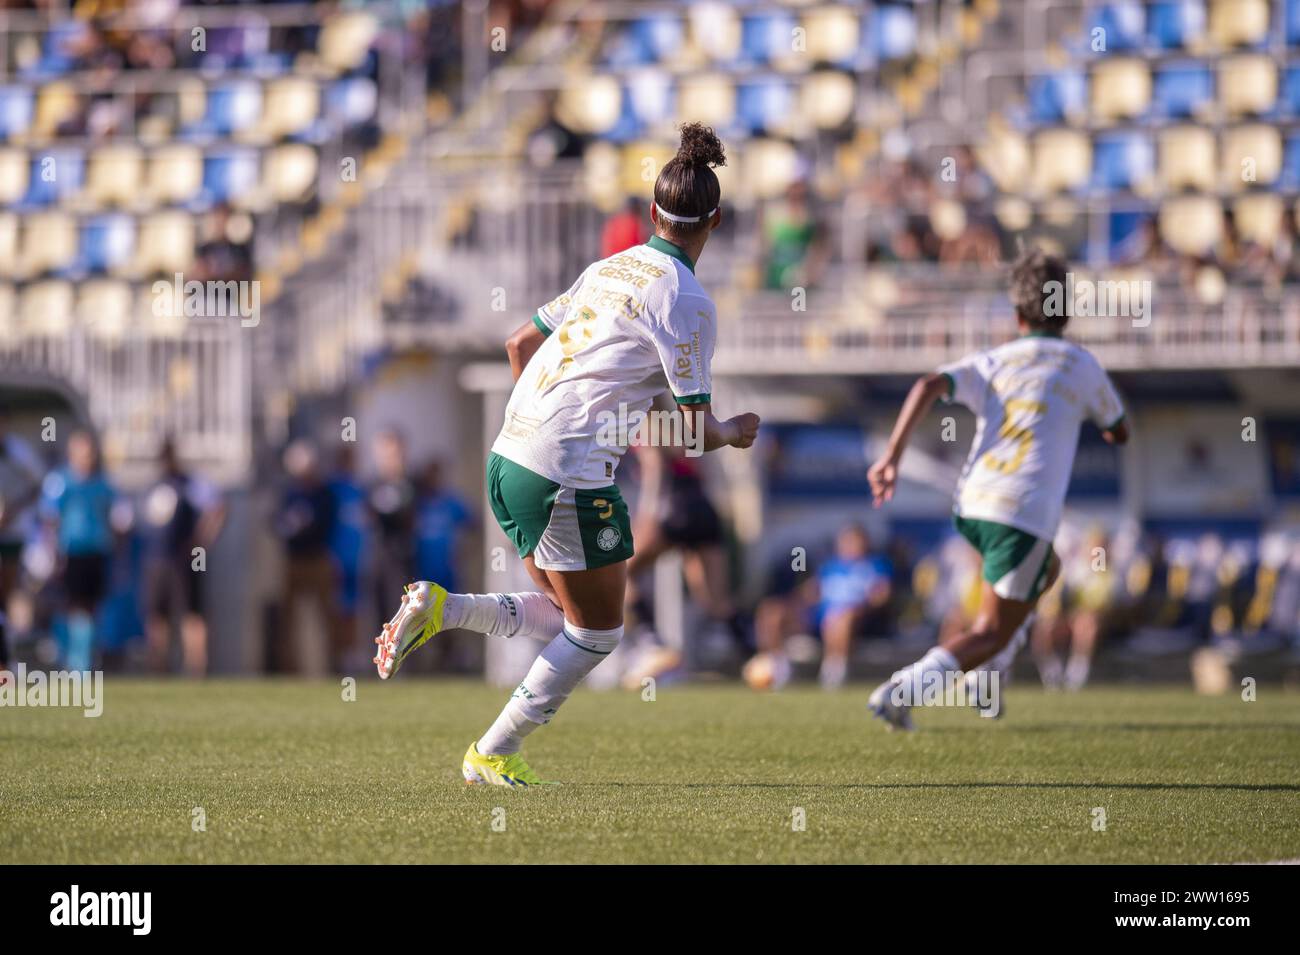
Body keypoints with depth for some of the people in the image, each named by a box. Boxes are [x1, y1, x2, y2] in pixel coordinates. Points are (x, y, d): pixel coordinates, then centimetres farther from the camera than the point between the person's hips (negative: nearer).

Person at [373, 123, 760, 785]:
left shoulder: (609, 269, 11)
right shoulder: (686, 302, -11)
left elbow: (520, 343, 20)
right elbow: (694, 432, -11)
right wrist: (735, 432, 11)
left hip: (510, 457, 8)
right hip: (570, 478, -8)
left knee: (566, 616, 19)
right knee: (597, 631, 8)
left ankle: (438, 608, 3)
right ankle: (493, 756, 8)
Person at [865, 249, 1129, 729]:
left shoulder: (991, 362, 15)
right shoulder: (1081, 364, 12)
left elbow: (930, 386, -5)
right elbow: (1119, 433, 26)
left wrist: (892, 456, -9)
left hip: (971, 503, 5)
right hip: (1026, 510, -5)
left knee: (1047, 569, 33)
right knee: (990, 632, 1)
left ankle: (987, 670, 21)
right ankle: (903, 690, -22)